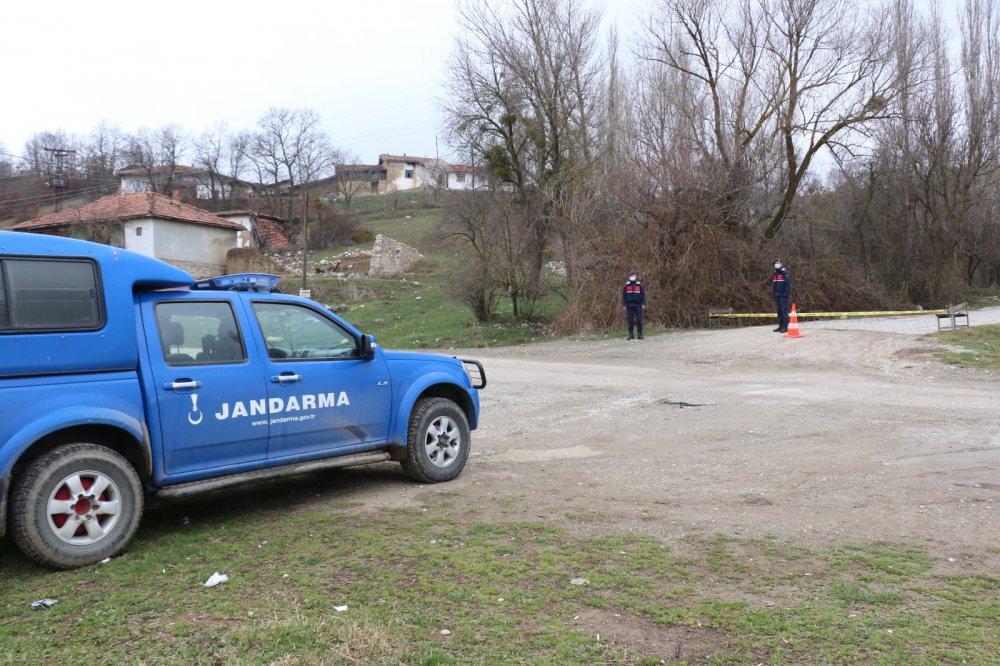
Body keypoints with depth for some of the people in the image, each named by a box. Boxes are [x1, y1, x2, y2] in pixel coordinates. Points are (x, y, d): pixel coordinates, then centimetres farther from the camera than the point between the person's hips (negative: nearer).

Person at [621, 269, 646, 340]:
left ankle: (640, 334, 4)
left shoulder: (640, 284, 3)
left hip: (638, 305, -1)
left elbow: (643, 294, 5)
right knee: (630, 321, 2)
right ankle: (631, 335, 8)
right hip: (629, 306, 1)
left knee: (639, 320, -2)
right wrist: (624, 305, 1)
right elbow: (623, 295, 7)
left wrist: (643, 304, -2)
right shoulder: (626, 285, 5)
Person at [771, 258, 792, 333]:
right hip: (777, 296, 8)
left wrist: (786, 294, -20)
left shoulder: (785, 272, -7)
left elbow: (788, 284, -14)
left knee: (784, 311, -9)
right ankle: (781, 326, 15)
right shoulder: (775, 274, 17)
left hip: (783, 296, -8)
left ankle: (785, 327, -9)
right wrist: (773, 293, 14)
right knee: (779, 311, 9)